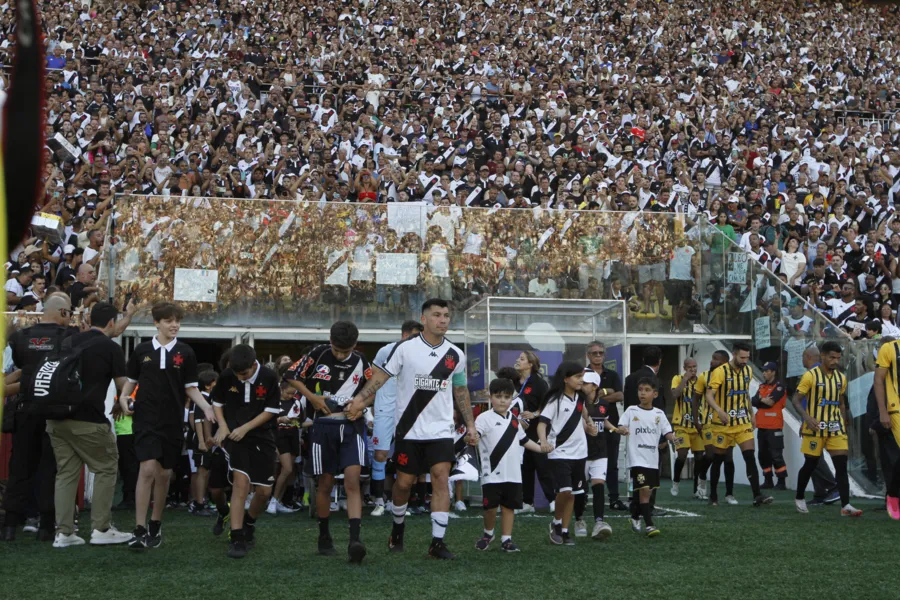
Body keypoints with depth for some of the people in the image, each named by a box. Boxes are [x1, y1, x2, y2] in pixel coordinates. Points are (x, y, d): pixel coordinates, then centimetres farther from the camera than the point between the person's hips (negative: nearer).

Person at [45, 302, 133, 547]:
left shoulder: (69, 342, 13)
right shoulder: (112, 348, -3)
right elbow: (122, 386, 1)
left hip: (58, 417, 6)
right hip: (88, 420, -6)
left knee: (66, 471, 10)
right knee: (106, 468, 8)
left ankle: (63, 532, 5)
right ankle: (101, 529, 7)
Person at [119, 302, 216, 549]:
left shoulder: (185, 353, 2)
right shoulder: (142, 350, 2)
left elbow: (191, 388, 4)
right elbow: (131, 380, 13)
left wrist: (207, 407, -11)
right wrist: (123, 398, -5)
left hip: (173, 421, 2)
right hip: (146, 419, -2)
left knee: (163, 474, 9)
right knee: (147, 469, -15)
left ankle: (156, 525, 26)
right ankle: (139, 529, -12)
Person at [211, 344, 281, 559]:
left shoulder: (269, 378, -11)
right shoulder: (226, 376, -7)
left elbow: (271, 410, -5)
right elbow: (217, 402, 10)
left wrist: (246, 428, -13)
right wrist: (223, 426, -5)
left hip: (262, 436, 1)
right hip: (234, 435, -1)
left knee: (264, 491, 2)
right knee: (241, 482, -19)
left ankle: (249, 525, 32)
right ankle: (237, 539, -16)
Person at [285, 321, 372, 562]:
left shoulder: (360, 361, 3)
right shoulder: (318, 355, -5)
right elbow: (293, 377, 2)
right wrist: (314, 398, -9)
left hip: (352, 426, 0)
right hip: (323, 426, 0)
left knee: (352, 481, -14)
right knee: (325, 484, 7)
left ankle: (355, 540, -23)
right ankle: (324, 537, 24)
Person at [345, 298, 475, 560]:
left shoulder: (455, 355, 4)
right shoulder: (405, 348, -5)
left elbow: (461, 391, 15)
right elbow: (381, 375, -6)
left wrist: (470, 425, 13)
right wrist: (360, 400, -20)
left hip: (440, 429, 2)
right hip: (409, 429, -2)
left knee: (441, 479, -11)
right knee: (404, 482, 6)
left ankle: (437, 542, -8)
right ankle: (398, 528, 33)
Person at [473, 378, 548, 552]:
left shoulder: (514, 419, 13)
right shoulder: (485, 418, -7)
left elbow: (523, 440, 27)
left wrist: (542, 449, 29)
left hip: (513, 473, 5)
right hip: (492, 473, -5)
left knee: (509, 506, 7)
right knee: (490, 506, -1)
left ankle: (506, 539, 14)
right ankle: (488, 534, 23)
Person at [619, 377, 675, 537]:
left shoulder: (659, 414, 8)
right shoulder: (631, 411, 0)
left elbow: (667, 432, 5)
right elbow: (621, 427, -6)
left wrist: (674, 438, -16)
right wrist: (622, 430, -29)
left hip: (653, 459, 4)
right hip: (637, 458, -4)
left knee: (647, 491, 14)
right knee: (643, 490, -14)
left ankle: (635, 518, 35)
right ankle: (649, 524, -14)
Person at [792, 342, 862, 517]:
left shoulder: (841, 378, 8)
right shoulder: (810, 375, -9)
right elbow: (796, 400, -10)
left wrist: (844, 423, 13)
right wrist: (807, 417, -24)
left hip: (835, 427, 4)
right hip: (815, 427, -4)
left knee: (842, 465, -7)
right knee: (810, 464, 6)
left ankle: (846, 506, -11)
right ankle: (799, 498, 28)